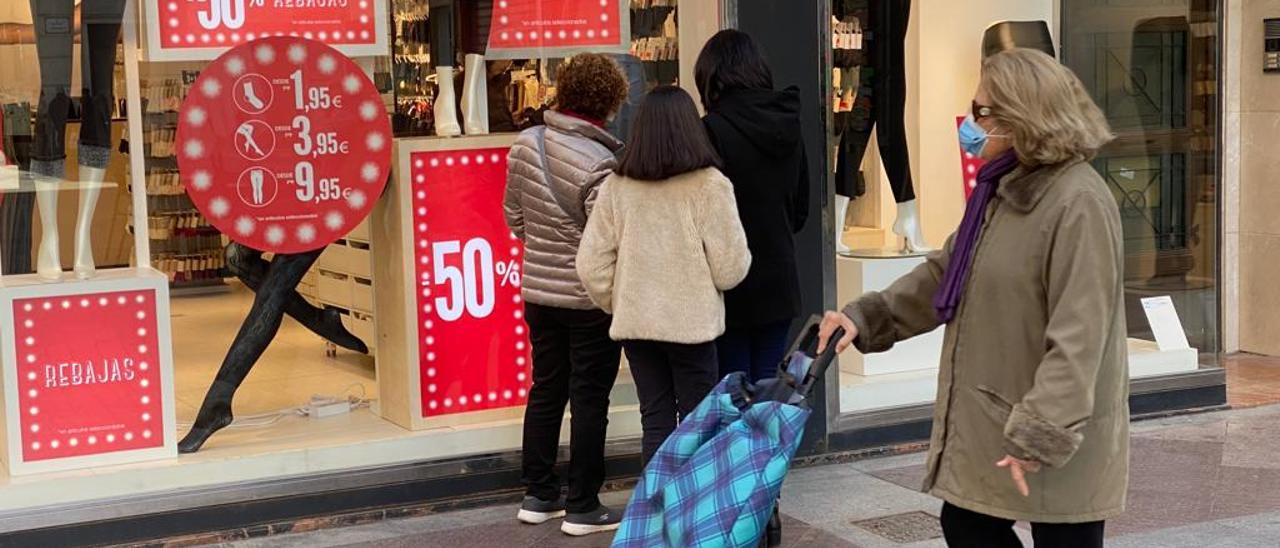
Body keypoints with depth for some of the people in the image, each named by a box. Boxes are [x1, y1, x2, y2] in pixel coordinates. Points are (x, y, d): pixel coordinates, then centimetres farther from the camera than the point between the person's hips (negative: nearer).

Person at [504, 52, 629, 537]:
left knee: (546, 391, 16)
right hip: (591, 298, -6)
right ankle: (582, 507, 11)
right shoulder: (600, 164, -23)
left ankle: (538, 496, 25)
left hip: (538, 291, 6)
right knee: (589, 400, 4)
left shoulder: (526, 143, -1)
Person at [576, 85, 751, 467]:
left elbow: (591, 265, 1)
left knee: (655, 421, 11)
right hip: (692, 324, -3)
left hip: (635, 323, 3)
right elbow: (730, 268, -9)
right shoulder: (709, 185, -10)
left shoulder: (616, 187, -1)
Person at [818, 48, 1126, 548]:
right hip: (989, 423, 9)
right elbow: (944, 273, 18)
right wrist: (866, 317, 8)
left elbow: (1077, 338, -27)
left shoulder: (1079, 202, -21)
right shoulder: (1003, 190, 10)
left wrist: (1040, 436, -29)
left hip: (1055, 436, -9)